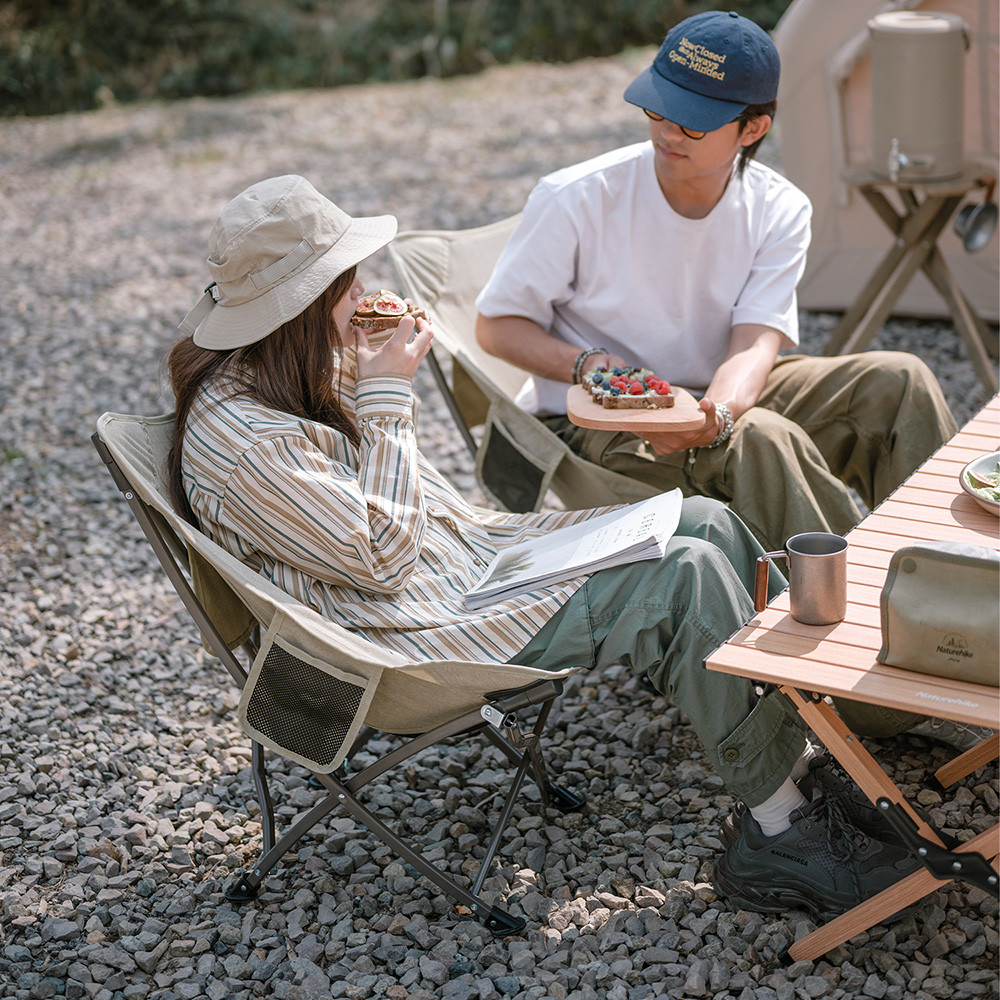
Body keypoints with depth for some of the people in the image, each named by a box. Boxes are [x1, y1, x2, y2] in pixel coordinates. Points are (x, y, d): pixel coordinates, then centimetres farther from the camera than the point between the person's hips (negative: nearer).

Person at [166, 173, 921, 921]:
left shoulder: (279, 375, 6)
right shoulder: (242, 443, -24)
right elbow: (384, 559, -20)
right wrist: (386, 401, -16)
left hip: (463, 549, 10)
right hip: (423, 627, -10)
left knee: (706, 521, -2)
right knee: (687, 578, -21)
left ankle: (806, 757, 2)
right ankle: (780, 831, -11)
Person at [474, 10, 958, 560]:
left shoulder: (779, 211, -7)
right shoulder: (575, 199, -16)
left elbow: (755, 344, -17)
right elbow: (495, 326, -8)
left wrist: (717, 412, -41)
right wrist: (590, 366, -27)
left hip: (721, 395, 5)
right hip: (597, 420, -4)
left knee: (898, 380, -11)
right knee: (762, 440, -33)